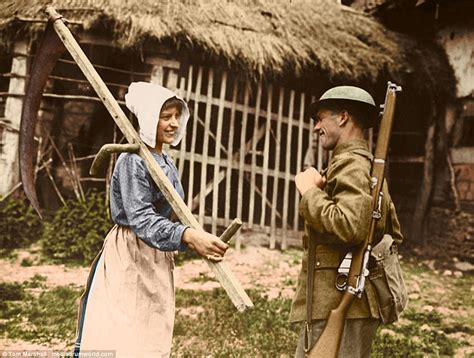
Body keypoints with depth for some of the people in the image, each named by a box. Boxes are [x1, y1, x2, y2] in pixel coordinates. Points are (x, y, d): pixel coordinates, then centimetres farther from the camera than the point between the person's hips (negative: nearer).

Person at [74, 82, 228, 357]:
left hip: (158, 261, 9)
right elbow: (141, 219, -27)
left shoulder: (167, 164, 11)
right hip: (128, 257, -8)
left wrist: (196, 240, 5)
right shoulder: (133, 160, -16)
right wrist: (189, 236, -40)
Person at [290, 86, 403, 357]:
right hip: (343, 302, 10)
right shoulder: (370, 166, 19)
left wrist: (310, 190, -16)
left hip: (341, 304, -10)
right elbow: (394, 235, 24)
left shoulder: (350, 164, -13)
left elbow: (349, 227, -28)